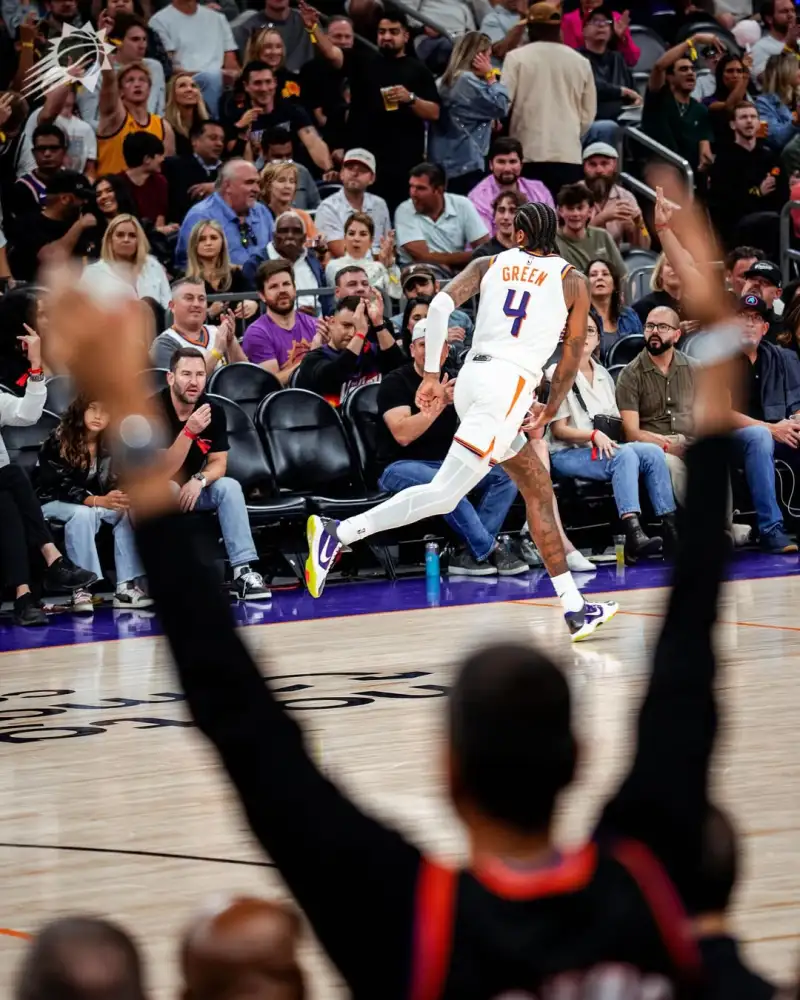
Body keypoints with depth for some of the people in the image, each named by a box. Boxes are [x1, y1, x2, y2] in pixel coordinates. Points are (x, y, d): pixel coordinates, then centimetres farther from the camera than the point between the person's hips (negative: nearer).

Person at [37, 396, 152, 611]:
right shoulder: (60, 441, -20)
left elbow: (111, 483, -1)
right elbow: (62, 486, -27)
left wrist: (121, 497, -26)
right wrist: (99, 501, -41)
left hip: (92, 501, 6)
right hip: (52, 502, -6)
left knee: (128, 511, -19)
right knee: (83, 513, -37)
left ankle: (127, 586, -25)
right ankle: (80, 589, -39)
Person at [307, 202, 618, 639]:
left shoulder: (489, 265, 14)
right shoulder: (572, 280, 7)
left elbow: (441, 304, -3)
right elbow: (571, 357, 8)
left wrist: (431, 375, 1)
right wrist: (549, 412, 22)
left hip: (473, 378, 6)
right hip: (510, 386, -6)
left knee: (539, 492, 16)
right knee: (444, 494, -14)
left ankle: (574, 608, 17)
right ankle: (338, 532, -26)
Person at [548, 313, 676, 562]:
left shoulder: (603, 376, 21)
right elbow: (558, 429, -7)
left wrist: (609, 438, -2)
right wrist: (594, 435, -21)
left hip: (604, 448, 7)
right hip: (568, 454, -6)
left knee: (653, 452, -20)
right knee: (624, 455, -34)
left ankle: (671, 530, -27)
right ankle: (633, 535, -51)